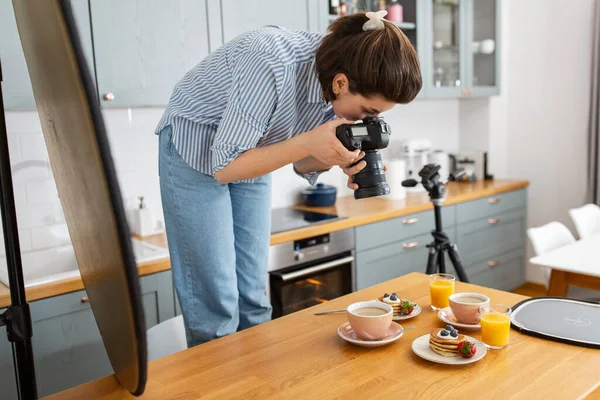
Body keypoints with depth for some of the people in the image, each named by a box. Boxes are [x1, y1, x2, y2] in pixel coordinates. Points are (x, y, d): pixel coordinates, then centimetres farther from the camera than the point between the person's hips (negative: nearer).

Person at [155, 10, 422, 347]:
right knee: (215, 304, -7)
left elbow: (301, 163, -2)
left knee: (252, 297, 7)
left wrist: (336, 158, -23)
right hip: (196, 151, -5)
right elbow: (224, 166, -28)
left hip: (251, 155, 6)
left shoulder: (342, 88, -15)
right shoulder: (271, 65, -35)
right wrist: (309, 142, -37)